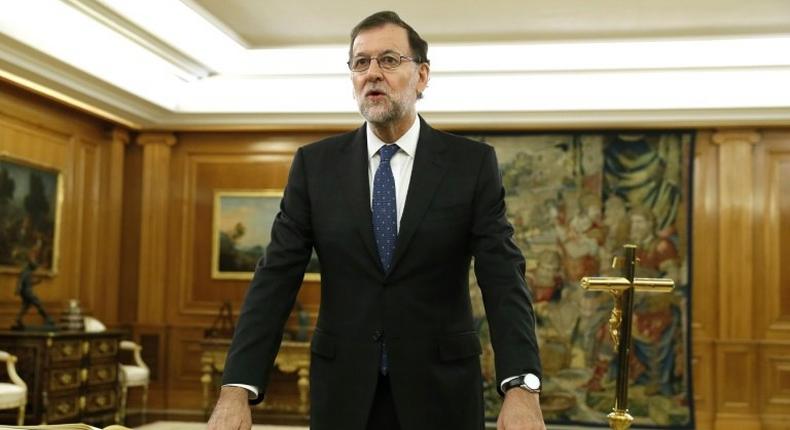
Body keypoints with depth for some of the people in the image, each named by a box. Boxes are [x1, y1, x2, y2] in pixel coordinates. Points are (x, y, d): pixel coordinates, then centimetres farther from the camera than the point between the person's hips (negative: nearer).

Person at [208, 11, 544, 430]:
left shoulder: (472, 163, -2)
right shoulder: (315, 163, 2)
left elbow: (503, 276, -10)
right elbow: (276, 276, -4)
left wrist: (521, 388, -24)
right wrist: (236, 388, -15)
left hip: (439, 388, -1)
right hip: (343, 388, 1)